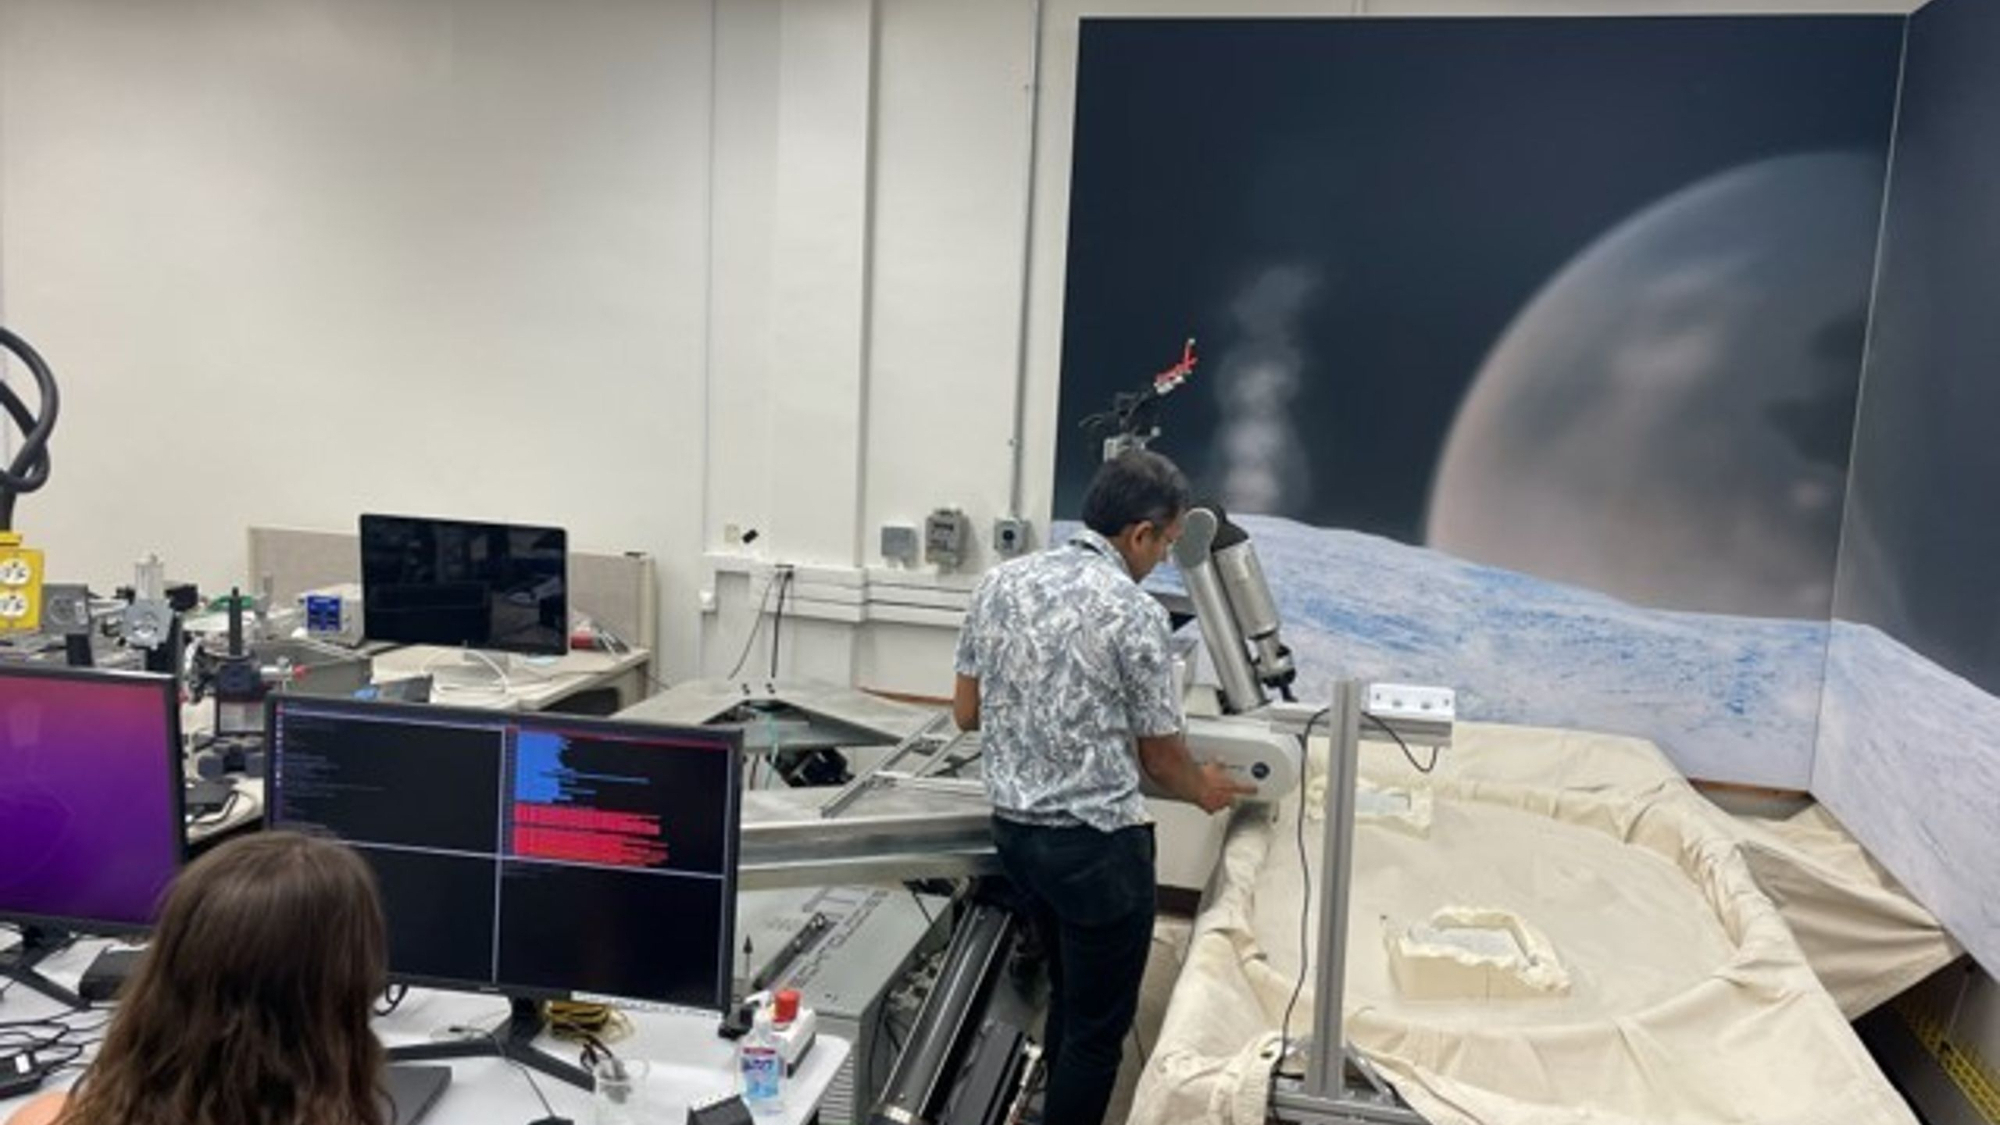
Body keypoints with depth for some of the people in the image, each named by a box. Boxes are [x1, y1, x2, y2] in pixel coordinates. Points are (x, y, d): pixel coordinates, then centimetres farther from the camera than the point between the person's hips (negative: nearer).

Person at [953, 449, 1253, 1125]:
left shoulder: (999, 584, 1)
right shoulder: (1134, 613, -16)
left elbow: (966, 714, 8)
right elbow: (1160, 758, -6)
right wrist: (1205, 791, 15)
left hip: (1013, 827, 7)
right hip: (1096, 842, -7)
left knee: (1067, 998, 25)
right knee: (1098, 1026, 8)